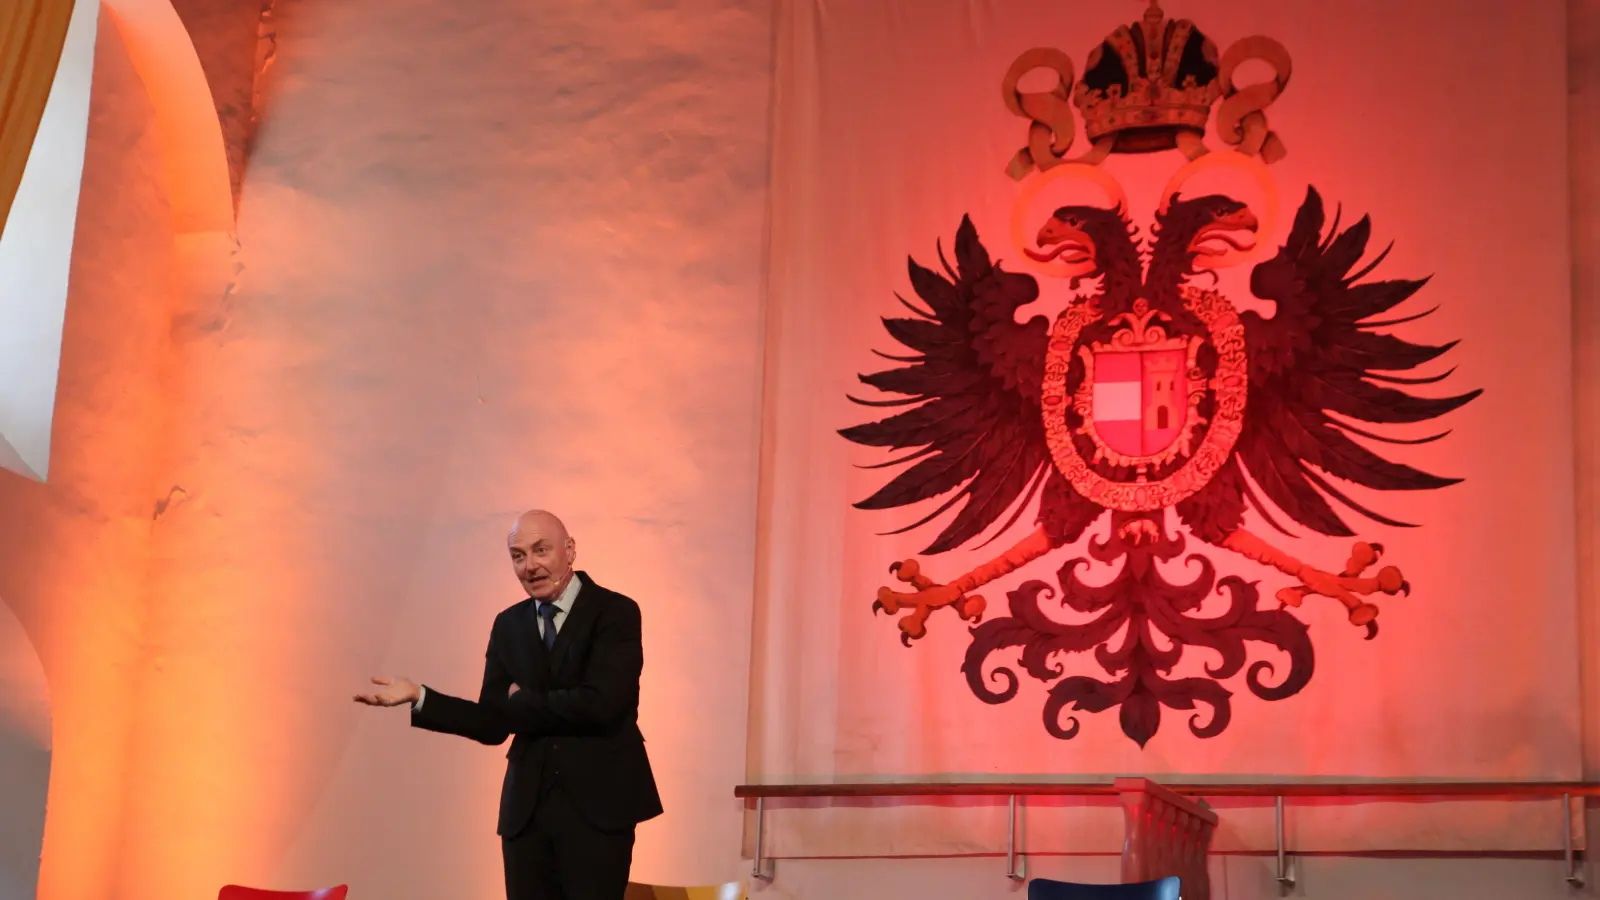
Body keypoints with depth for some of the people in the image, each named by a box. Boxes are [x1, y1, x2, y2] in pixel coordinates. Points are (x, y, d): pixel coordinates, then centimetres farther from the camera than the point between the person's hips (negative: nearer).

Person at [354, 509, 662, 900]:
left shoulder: (616, 612, -6)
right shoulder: (508, 625, 10)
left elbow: (599, 704, -20)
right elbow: (494, 725, 7)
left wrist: (521, 702, -6)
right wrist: (418, 696, -4)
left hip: (597, 803, -4)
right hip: (527, 806, 5)